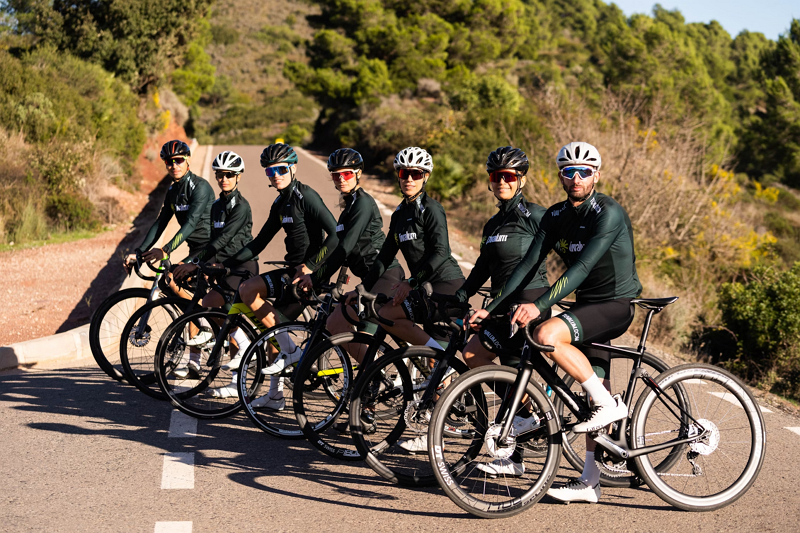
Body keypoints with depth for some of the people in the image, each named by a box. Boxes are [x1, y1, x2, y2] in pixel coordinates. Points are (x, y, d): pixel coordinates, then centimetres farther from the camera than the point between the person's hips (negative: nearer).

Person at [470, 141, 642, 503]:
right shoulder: (555, 216, 4)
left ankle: (610, 404, -17)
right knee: (590, 397, 9)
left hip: (616, 305, -8)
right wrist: (491, 308, -8)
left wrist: (539, 305, -36)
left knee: (547, 335, -29)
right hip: (587, 306, 8)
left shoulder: (608, 213, -18)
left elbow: (581, 267, -28)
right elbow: (529, 264, 1)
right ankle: (590, 481, 16)